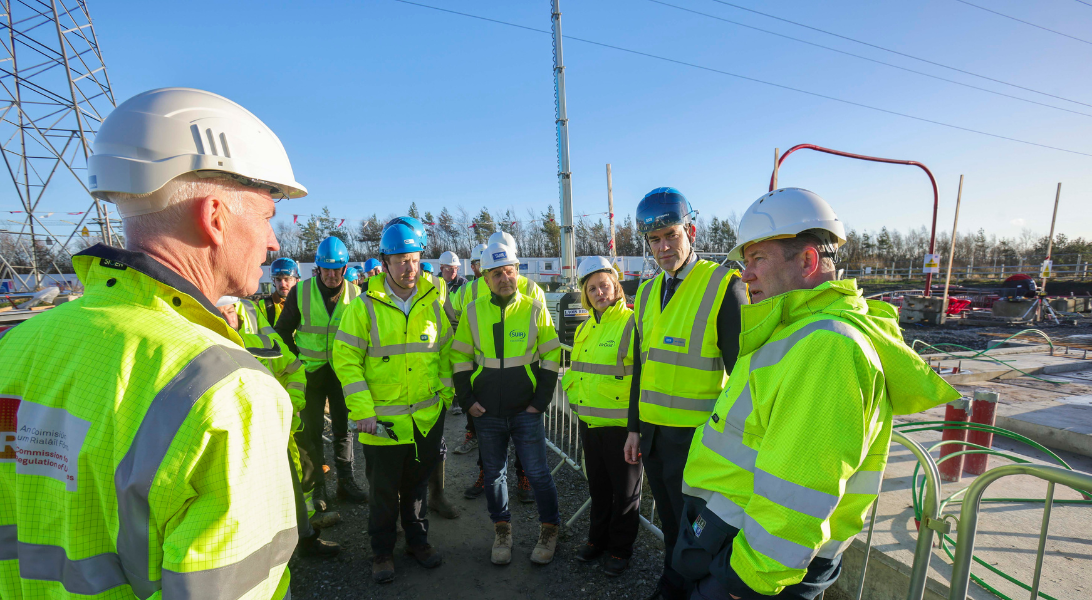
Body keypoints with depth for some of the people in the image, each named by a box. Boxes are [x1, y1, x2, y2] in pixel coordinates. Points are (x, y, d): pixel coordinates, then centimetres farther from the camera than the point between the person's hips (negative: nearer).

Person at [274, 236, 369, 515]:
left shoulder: (354, 293, -4)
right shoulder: (301, 291, -6)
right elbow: (283, 330, 4)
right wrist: (299, 358, -2)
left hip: (342, 370, 1)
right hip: (311, 371, -1)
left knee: (343, 428, 11)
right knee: (311, 431, 7)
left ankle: (346, 481, 25)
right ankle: (315, 487, 21)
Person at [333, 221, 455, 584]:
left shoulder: (432, 303, 1)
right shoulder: (364, 307, -9)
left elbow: (445, 351, 9)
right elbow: (346, 360, -9)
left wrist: (446, 394, 4)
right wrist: (362, 411, -13)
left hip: (428, 417, 3)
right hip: (383, 421, -2)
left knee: (418, 484, 19)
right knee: (383, 490, 13)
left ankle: (418, 541, 40)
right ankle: (382, 551, 35)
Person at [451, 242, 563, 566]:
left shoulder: (535, 309, -4)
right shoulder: (473, 312, 0)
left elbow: (551, 357, 0)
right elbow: (460, 358, 7)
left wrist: (540, 401, -5)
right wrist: (467, 400, 0)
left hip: (526, 411, -2)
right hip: (487, 413, 2)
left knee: (538, 473, 6)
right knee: (494, 474, 15)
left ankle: (549, 529, 30)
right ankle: (502, 530, 37)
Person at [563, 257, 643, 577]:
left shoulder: (632, 323, -14)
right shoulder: (585, 329, 10)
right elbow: (575, 369, 22)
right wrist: (574, 394, 11)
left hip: (622, 424, -6)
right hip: (589, 422, 7)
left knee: (624, 491, 12)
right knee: (598, 487, 22)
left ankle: (620, 549, 32)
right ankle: (598, 538, 41)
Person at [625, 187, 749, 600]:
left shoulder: (725, 285, -12)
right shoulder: (647, 291, 8)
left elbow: (740, 369, -12)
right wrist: (634, 427, 13)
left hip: (697, 435, -6)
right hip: (653, 431, 6)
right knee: (670, 523, 22)